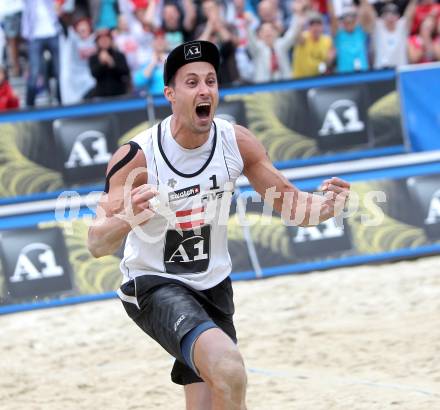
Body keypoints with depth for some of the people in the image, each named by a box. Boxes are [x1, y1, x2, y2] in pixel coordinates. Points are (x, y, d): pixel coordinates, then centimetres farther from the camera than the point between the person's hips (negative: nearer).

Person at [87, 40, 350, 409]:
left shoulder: (237, 142, -9)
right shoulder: (136, 157, -22)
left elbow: (290, 203, 0)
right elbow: (97, 245, -25)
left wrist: (324, 206, -23)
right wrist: (127, 220, -48)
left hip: (213, 285, 6)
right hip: (154, 285, -6)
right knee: (229, 369, -31)